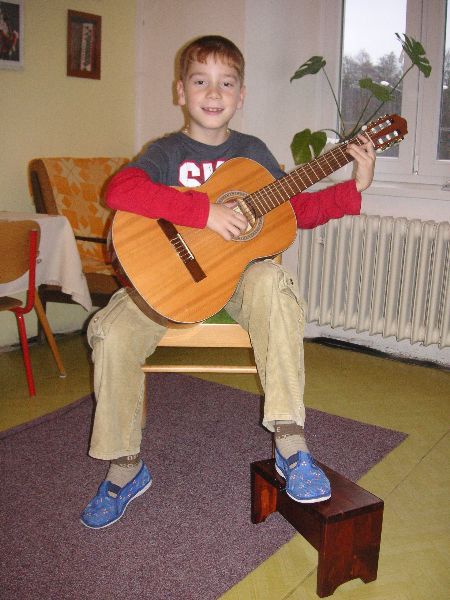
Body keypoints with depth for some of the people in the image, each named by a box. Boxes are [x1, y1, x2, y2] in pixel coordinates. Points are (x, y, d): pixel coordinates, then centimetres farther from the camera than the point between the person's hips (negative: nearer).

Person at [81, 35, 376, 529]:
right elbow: (119, 190, -20)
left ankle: (289, 439, -31)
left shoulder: (252, 152, 10)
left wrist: (353, 188, 0)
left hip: (238, 272, 1)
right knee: (111, 332, -23)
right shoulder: (166, 152, 1)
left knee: (271, 282, -35)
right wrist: (204, 211, -29)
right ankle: (125, 467, -3)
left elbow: (297, 209, 13)